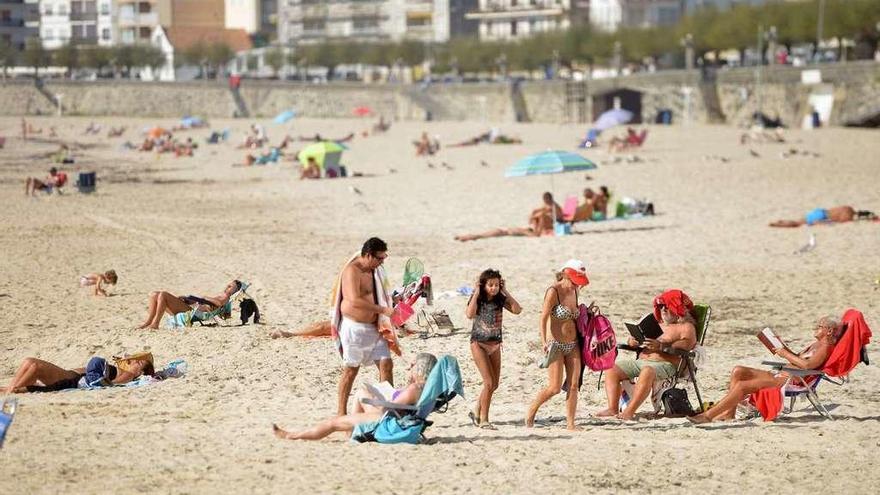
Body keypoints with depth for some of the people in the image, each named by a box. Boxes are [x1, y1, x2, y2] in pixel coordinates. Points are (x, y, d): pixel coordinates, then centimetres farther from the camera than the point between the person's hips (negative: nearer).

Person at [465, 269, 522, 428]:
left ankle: (476, 412, 28)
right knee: (489, 383, -13)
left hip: (495, 344, 5)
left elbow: (517, 309, -11)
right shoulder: (477, 299, -9)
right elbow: (470, 314, -29)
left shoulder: (500, 299, 1)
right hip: (479, 343, -5)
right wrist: (476, 293, -21)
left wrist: (505, 292, -10)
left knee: (494, 384, 9)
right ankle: (483, 420, -4)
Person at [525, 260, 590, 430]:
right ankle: (531, 411, 12)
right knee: (555, 387, -9)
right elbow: (543, 318, -17)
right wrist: (544, 342, -27)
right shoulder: (553, 291, -12)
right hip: (556, 344, -7)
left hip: (573, 345, 7)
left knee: (573, 385, -1)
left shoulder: (574, 291, 8)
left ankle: (570, 423, 2)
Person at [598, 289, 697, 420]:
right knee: (612, 369, -12)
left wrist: (662, 346, -28)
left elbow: (687, 343, -14)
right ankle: (613, 409, -21)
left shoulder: (686, 326, 9)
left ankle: (629, 412, -43)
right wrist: (634, 341, -1)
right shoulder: (658, 324, 30)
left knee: (647, 372, -40)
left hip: (665, 364, -7)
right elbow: (633, 342, 27)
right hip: (641, 361, 7)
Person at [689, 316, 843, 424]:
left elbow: (807, 365, -24)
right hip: (781, 375, 11)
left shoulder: (825, 347, -8)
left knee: (742, 386, -21)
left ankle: (708, 415, -20)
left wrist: (786, 354, -14)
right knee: (738, 371, -1)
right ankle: (729, 412, -9)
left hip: (791, 381, -11)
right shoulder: (816, 345, 24)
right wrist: (782, 347, 16)